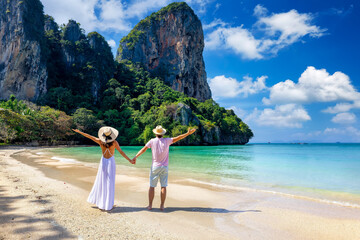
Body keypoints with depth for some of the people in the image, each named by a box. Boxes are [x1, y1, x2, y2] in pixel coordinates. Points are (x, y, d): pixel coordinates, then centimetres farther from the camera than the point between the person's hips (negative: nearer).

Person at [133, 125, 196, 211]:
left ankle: (150, 205, 10)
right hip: (164, 167, 1)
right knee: (163, 186, 4)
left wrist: (135, 157, -9)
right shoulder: (166, 141, -5)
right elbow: (178, 138, -5)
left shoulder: (152, 141, -6)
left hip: (155, 167, 0)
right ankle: (162, 206, 7)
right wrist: (188, 133, -2)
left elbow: (143, 149, -10)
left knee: (152, 186, 7)